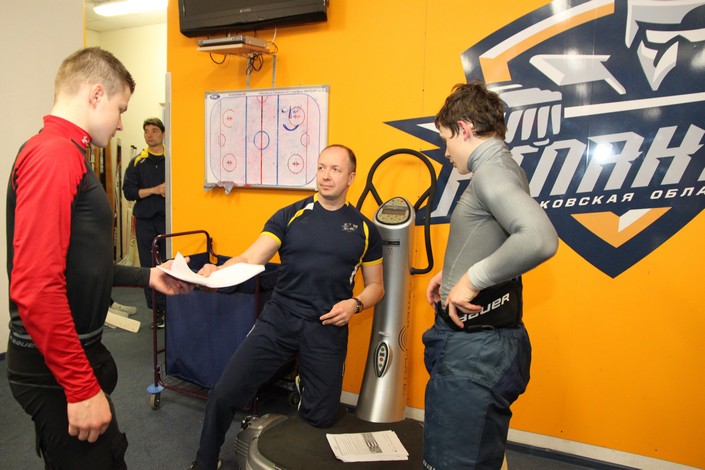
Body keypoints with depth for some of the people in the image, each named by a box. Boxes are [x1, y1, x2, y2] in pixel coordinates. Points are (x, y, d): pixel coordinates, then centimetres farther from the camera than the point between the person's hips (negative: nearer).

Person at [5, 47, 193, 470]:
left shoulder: (66, 153, 10)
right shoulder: (55, 153, -20)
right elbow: (35, 288, -28)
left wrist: (146, 276, 17)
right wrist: (81, 387, -23)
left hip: (78, 354, 9)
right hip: (58, 371, -9)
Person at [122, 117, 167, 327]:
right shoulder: (137, 162, 9)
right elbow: (128, 191, 2)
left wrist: (170, 190, -15)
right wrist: (154, 190, -10)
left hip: (168, 218, -2)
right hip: (145, 221, 2)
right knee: (149, 266, 4)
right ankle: (158, 310, 14)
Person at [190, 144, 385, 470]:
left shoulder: (364, 229, 5)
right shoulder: (290, 216, 2)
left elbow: (376, 286, 11)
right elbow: (251, 258, -8)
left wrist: (355, 304, -9)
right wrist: (217, 271, -28)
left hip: (328, 330, 1)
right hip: (278, 319, 0)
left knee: (320, 418, 8)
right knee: (224, 395, -6)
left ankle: (303, 386, 44)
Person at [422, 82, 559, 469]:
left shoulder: (492, 172, -17)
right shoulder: (501, 169, 14)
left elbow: (540, 239, -34)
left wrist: (473, 278, -25)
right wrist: (453, 272, 15)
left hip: (475, 349, -10)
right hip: (471, 338, 10)